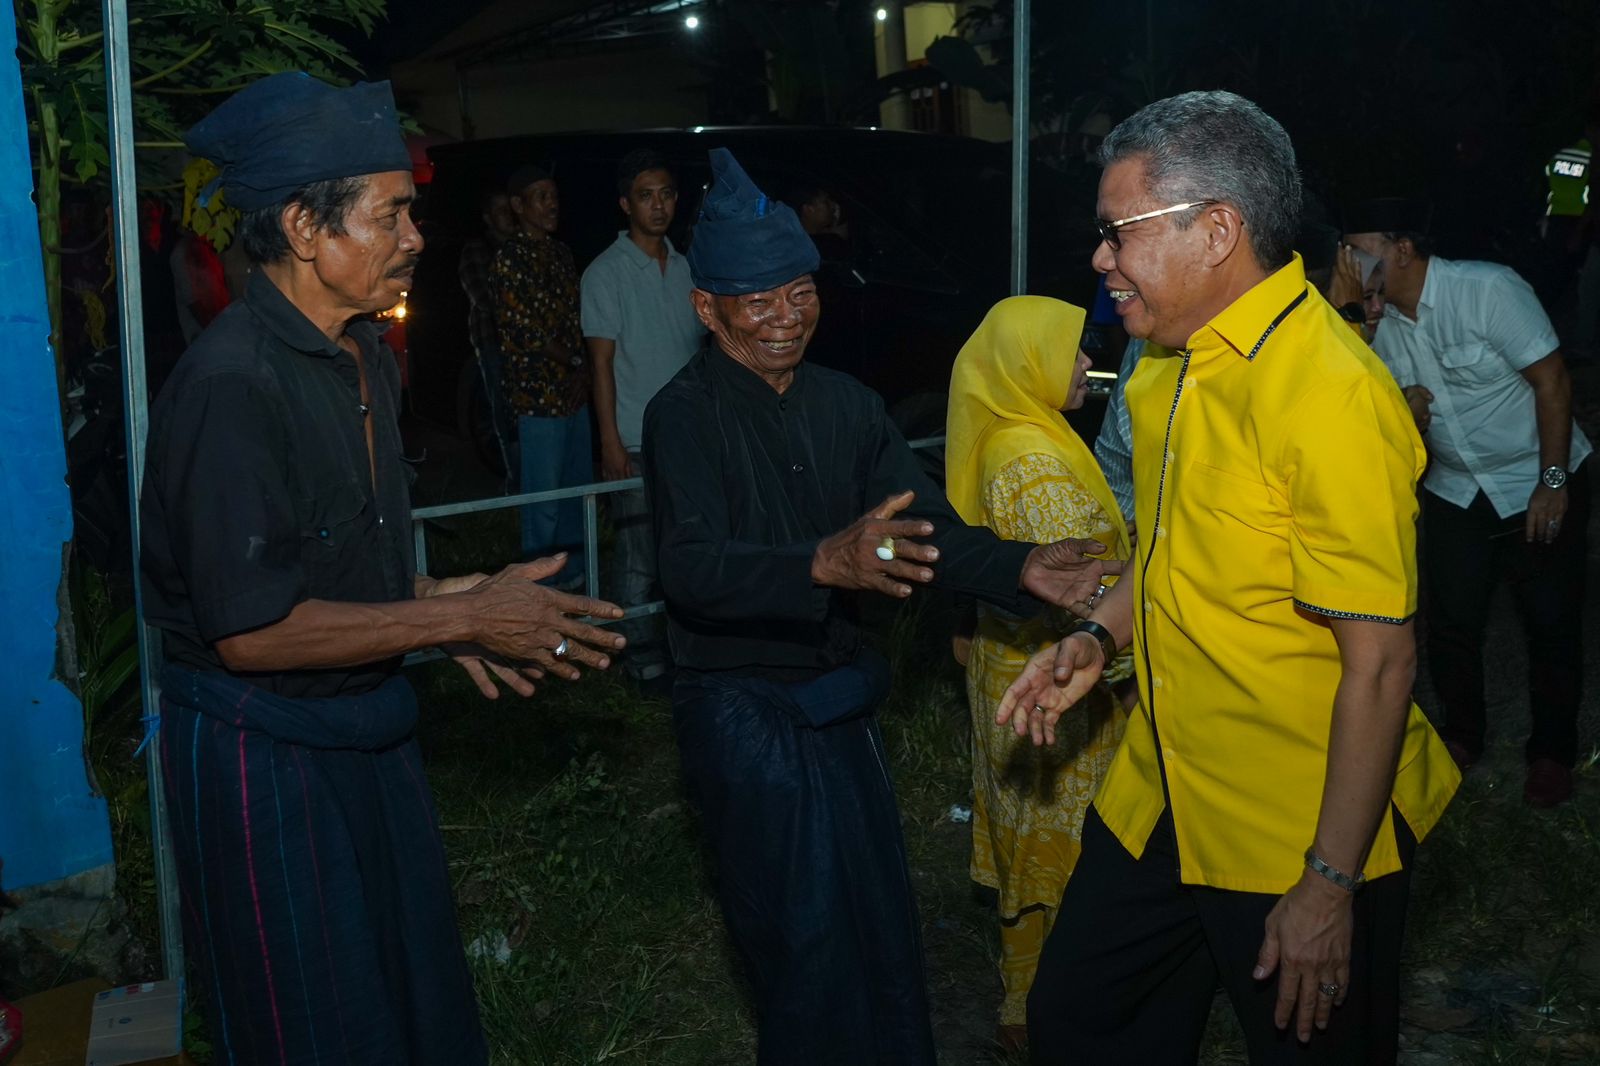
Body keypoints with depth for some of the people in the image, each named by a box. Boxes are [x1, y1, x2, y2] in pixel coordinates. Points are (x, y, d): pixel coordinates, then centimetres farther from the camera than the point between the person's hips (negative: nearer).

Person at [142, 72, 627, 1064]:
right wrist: (459, 619, -21)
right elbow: (250, 631, -26)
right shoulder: (232, 384, -23)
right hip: (266, 750, -8)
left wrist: (437, 603, 1)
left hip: (369, 730, 8)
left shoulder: (368, 358, 6)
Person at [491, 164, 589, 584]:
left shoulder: (560, 253, 14)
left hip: (573, 391, 8)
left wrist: (584, 370, 1)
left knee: (578, 487, 15)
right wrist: (574, 362, -4)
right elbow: (525, 333, -14)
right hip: (539, 395, -8)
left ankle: (574, 573, 29)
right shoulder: (509, 260, -10)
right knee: (544, 501, -2)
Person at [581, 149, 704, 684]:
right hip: (636, 443, -5)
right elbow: (602, 363, -7)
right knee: (639, 560, -2)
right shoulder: (606, 273, -4)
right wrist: (611, 442, -12)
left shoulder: (685, 268, 11)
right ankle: (645, 661, 8)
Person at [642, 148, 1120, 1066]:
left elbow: (930, 525, -3)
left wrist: (1021, 570, -22)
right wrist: (824, 563, -46)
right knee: (809, 942, 1)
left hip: (842, 703, 6)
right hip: (744, 709, -6)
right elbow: (693, 570, -29)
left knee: (882, 922, 18)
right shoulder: (684, 415, -14)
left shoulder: (848, 405, 4)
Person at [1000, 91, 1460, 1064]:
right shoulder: (1172, 365, 3)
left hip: (1303, 835, -8)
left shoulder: (1332, 396, -25)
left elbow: (1380, 663, -24)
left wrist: (1330, 885, -20)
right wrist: (1101, 637, 2)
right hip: (1162, 799, 8)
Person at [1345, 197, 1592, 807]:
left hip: (1539, 482, -5)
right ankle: (1462, 735, 26)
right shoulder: (1381, 323, -2)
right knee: (1450, 620, 4)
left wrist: (1553, 482, -18)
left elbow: (1552, 381, -17)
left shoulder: (1488, 289, -20)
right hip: (1455, 489, 5)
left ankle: (1552, 751, 22)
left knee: (1552, 623, 3)